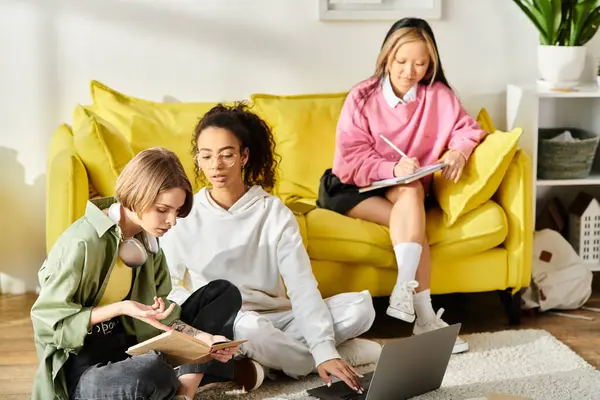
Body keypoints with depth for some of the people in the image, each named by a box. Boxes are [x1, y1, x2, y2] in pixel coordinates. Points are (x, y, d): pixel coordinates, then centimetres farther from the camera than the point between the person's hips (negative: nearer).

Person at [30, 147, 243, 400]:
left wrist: (202, 338, -11)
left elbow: (160, 317, 6)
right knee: (152, 372, -42)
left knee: (224, 293, 5)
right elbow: (46, 321, -17)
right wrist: (119, 308, -27)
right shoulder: (84, 242, -21)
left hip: (129, 346, 8)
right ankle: (198, 370, -4)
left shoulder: (147, 240, 4)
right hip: (81, 366, -8)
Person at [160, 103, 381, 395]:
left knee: (360, 306, -18)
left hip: (275, 320, 2)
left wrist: (324, 349, -27)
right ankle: (344, 355, -14)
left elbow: (302, 287, -10)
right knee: (249, 327, -38)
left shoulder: (275, 213, -2)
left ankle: (258, 364, -19)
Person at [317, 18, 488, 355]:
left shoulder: (439, 95, -4)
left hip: (409, 190, 2)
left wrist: (459, 150, -18)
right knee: (415, 222, -30)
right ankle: (424, 316, -39)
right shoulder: (362, 98, -10)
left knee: (412, 190, -34)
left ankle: (405, 289, -40)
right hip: (355, 188, -2)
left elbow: (468, 128, 5)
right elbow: (352, 158, -16)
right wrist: (393, 169, -32)